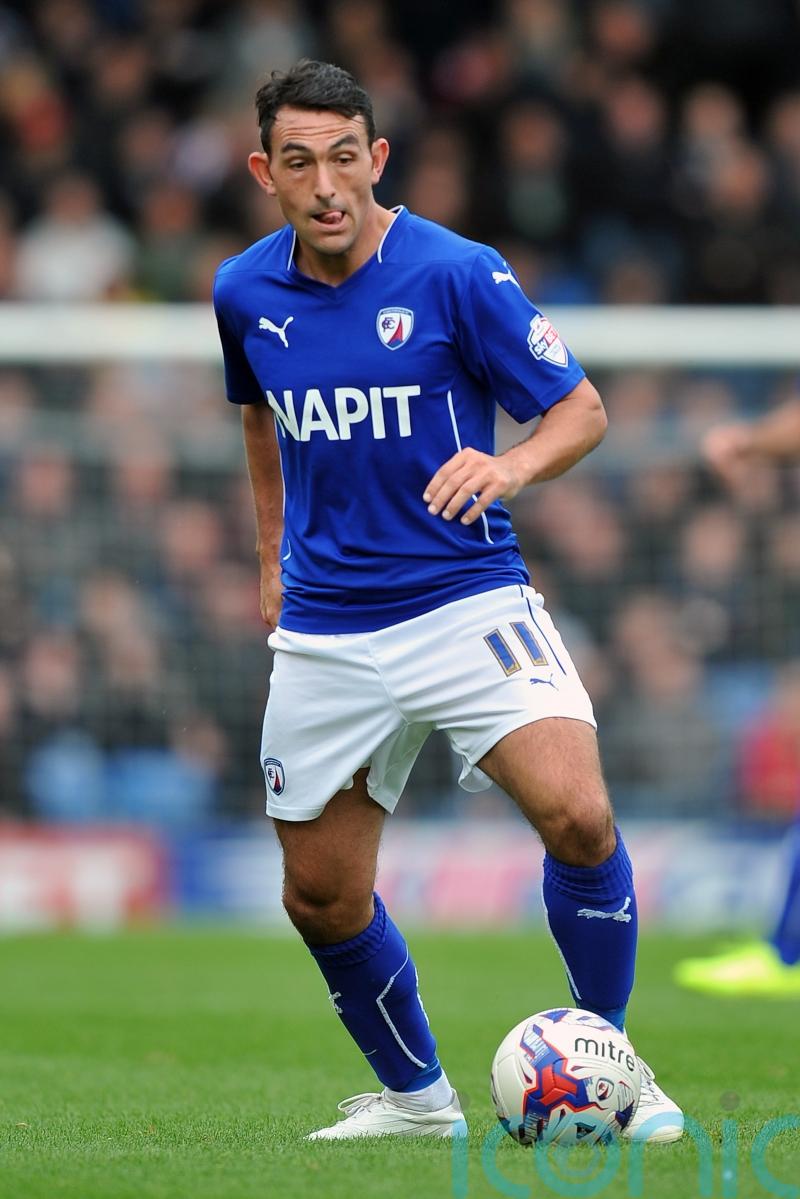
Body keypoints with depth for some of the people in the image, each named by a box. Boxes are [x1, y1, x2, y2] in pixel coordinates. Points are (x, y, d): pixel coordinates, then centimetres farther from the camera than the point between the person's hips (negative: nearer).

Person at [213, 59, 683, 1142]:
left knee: (577, 817, -23)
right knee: (320, 894, 7)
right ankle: (415, 1095, 29)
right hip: (324, 633, 4)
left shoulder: (455, 273, -11)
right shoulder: (246, 292, 3)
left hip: (466, 598, -4)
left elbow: (581, 409, -6)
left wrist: (511, 466, -26)